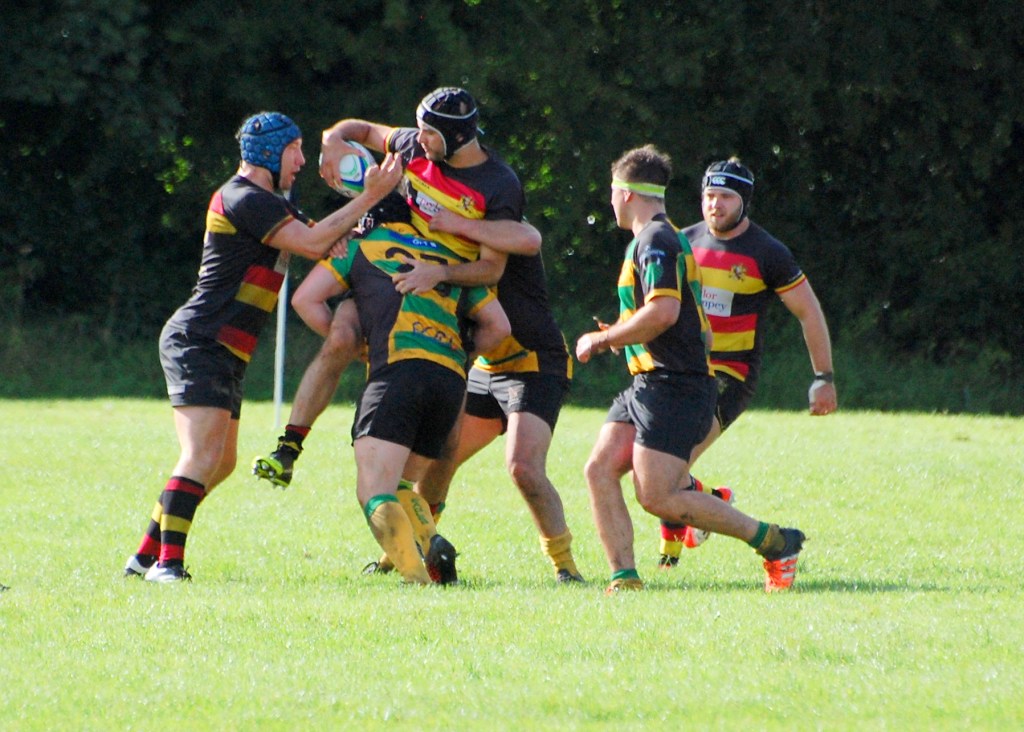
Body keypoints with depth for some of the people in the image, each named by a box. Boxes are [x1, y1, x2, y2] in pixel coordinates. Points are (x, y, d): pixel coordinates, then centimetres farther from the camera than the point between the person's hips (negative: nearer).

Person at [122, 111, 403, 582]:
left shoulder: (266, 203, 20)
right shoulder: (242, 199, -14)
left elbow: (321, 241, 20)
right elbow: (313, 244, -20)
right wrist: (370, 198, -18)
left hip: (222, 356, 11)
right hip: (198, 345, -11)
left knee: (220, 462, 13)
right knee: (203, 456, -21)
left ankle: (146, 557, 18)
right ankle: (167, 562, -26)